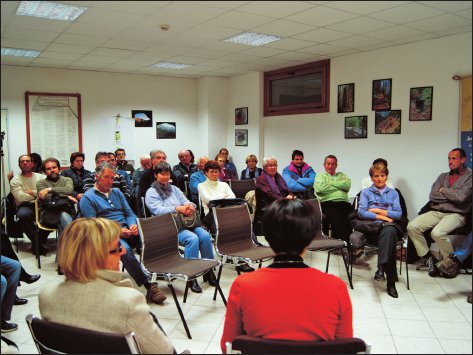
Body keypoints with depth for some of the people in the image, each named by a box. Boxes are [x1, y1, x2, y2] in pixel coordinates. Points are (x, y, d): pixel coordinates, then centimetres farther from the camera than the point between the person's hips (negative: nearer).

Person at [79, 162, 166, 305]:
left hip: (126, 230, 5)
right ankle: (148, 285, -31)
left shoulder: (117, 192, 24)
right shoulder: (88, 197, 5)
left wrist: (133, 225, -3)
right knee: (125, 250, -36)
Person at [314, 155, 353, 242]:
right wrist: (339, 186, 8)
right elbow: (321, 188, -2)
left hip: (344, 203, 3)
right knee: (337, 218, -36)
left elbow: (347, 185, 7)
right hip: (328, 203, -3)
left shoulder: (341, 175, 31)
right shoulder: (320, 176, 23)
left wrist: (331, 183, 7)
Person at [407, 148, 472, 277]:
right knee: (412, 226, -20)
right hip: (436, 212, 5)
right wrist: (453, 196, -2)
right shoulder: (443, 176, 21)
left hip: (455, 214, -5)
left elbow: (461, 197, -13)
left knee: (437, 232, -34)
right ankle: (429, 258, -3)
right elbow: (432, 195, 6)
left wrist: (443, 190, 2)